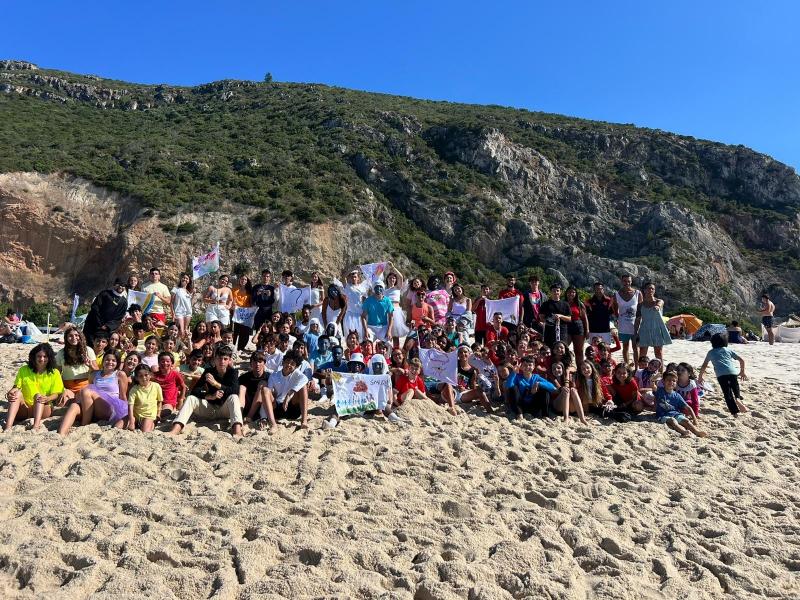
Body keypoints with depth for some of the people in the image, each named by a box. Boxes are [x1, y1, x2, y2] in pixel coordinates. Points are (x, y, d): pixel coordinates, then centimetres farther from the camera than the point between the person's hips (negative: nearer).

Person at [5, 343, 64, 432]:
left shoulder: (54, 373, 2)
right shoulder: (24, 370, 8)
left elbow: (56, 394, -6)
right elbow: (16, 387, 0)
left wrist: (47, 399, -29)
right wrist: (9, 393, -24)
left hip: (43, 409, -2)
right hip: (24, 409, 2)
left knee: (38, 395, -29)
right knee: (17, 393, -24)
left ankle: (36, 427, -53)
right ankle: (8, 428, -43)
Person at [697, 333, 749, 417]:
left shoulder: (711, 352, 25)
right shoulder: (728, 350, 27)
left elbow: (704, 366, 28)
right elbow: (741, 360, 24)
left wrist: (700, 377, 38)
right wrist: (742, 372, 36)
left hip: (721, 374, -2)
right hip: (733, 372, 2)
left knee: (728, 393, -1)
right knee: (735, 388, 22)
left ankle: (735, 412, -11)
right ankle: (738, 398, -7)